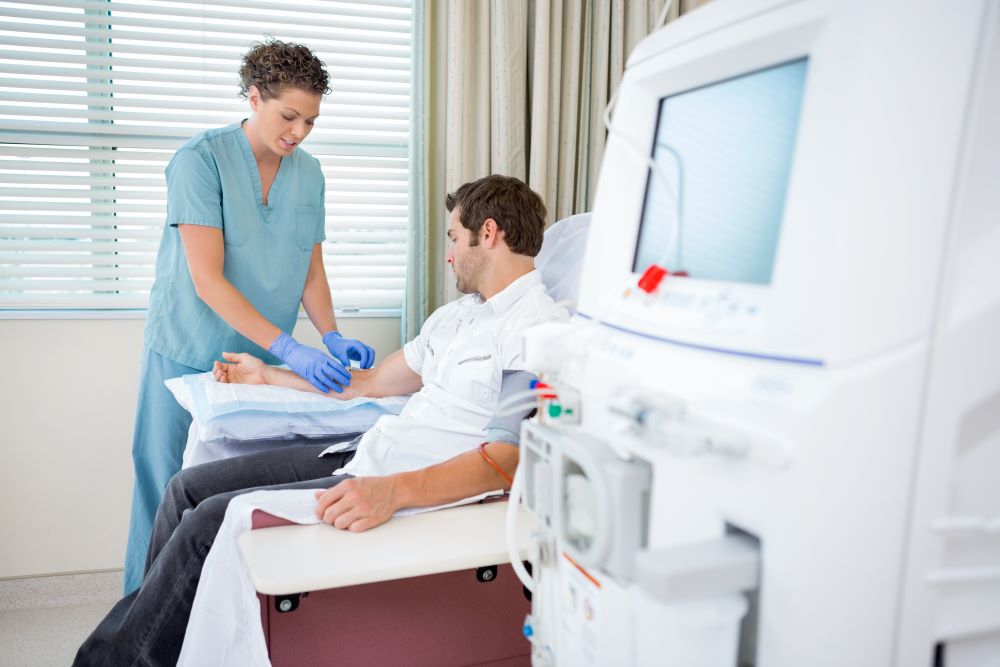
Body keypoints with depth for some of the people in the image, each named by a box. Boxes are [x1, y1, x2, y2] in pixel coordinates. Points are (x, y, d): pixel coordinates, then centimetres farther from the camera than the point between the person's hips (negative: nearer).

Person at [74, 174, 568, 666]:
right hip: (360, 454, 9)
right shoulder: (456, 314, 17)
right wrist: (268, 375, 32)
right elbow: (371, 382, 24)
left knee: (212, 520, -14)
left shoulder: (537, 325, -13)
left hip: (415, 490, -9)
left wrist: (394, 491, -36)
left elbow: (509, 458, -24)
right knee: (188, 488, 6)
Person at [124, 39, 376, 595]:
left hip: (263, 359, 4)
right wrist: (290, 349, -28)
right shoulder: (202, 159, -13)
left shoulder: (309, 173, 3)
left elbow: (311, 271, 7)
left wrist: (332, 337, -11)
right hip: (189, 355, -4)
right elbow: (207, 281, -20)